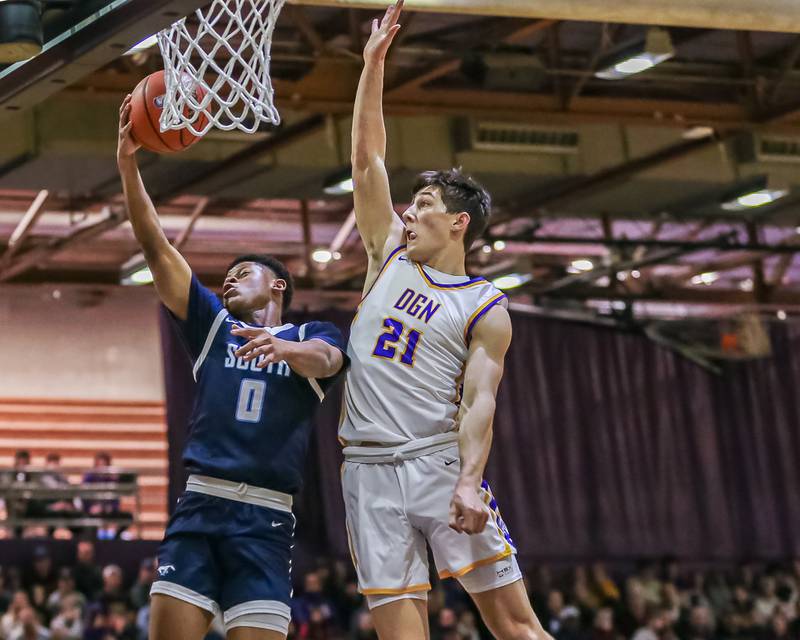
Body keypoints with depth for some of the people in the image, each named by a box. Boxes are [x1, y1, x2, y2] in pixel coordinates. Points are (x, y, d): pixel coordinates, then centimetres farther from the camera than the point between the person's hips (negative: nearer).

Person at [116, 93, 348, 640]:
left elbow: (325, 360, -12)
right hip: (200, 505, 2)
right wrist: (128, 167, 0)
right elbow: (158, 251, 11)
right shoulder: (214, 325, 20)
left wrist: (284, 347, -36)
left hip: (266, 518, -2)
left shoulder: (313, 335, 13)